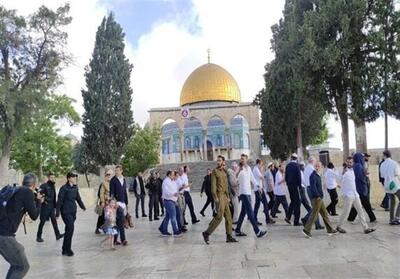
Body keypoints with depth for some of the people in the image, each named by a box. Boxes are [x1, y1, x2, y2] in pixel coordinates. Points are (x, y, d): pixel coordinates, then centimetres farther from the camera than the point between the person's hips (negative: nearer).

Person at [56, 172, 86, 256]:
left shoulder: (75, 188, 7)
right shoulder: (64, 188, -11)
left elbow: (78, 198, 19)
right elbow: (59, 201, -11)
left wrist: (83, 207, 25)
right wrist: (57, 213, -12)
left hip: (73, 211, 7)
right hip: (66, 211, -6)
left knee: (68, 229, 13)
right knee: (70, 228, -13)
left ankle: (65, 249, 24)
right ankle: (67, 250, -2)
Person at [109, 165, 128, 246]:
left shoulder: (124, 179, 14)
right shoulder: (113, 180, -5)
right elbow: (111, 192, -8)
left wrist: (126, 203, 18)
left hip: (123, 203, 6)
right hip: (116, 203, -6)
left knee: (118, 222, 8)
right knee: (121, 221, -11)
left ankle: (115, 240, 14)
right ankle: (123, 239, -8)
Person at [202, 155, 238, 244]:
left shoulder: (225, 172, 15)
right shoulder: (215, 171, -7)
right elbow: (213, 185, -14)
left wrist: (228, 197, 17)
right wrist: (215, 197, -20)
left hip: (224, 196, 8)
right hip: (219, 195, -8)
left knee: (228, 216, 7)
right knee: (219, 216, -12)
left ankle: (229, 236, 12)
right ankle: (207, 233, -2)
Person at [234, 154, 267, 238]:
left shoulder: (249, 168, 14)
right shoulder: (240, 168, -7)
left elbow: (252, 179, 23)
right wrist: (239, 171, -35)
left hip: (248, 192, 8)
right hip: (243, 193, -8)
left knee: (244, 212, 11)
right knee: (250, 212, -10)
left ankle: (237, 230, 19)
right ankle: (257, 232, -11)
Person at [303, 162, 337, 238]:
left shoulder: (318, 175, 15)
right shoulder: (313, 175, -15)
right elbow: (313, 187, -24)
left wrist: (320, 195, 16)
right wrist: (318, 195, -21)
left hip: (319, 198, 10)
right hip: (316, 198, -10)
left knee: (324, 214, 15)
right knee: (314, 214, -7)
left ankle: (330, 230, 24)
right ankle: (306, 230, -2)